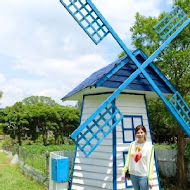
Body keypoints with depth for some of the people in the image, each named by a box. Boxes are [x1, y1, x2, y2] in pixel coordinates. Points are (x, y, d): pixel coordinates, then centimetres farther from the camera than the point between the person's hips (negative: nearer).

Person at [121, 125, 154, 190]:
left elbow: (150, 163, -9)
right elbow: (128, 159, 7)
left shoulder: (149, 145, -9)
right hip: (133, 175, 4)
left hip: (144, 176, -4)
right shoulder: (132, 144, 1)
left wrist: (150, 179, -10)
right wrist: (124, 171, 5)